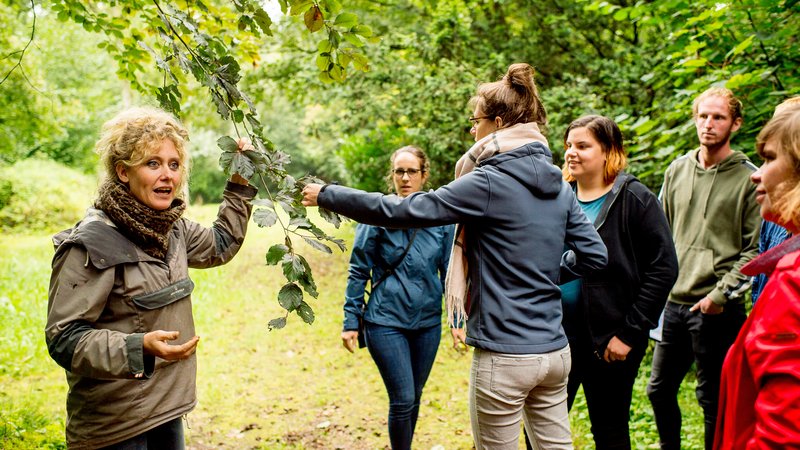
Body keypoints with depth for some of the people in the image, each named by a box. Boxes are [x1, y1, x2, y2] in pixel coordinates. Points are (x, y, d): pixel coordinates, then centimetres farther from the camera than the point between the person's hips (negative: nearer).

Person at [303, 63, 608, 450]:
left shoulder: (490, 182, -14)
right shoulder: (558, 186, 6)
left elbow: (403, 211, -16)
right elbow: (594, 254, 9)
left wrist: (327, 195, -7)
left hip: (505, 357, -7)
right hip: (555, 352, 7)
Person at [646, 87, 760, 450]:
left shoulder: (749, 178, -6)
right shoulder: (677, 169, 9)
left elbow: (755, 250, -7)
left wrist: (722, 293, -14)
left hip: (717, 310, -5)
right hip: (672, 303, 5)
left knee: (713, 400, 6)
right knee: (659, 390, 17)